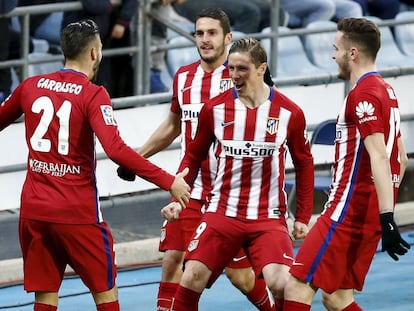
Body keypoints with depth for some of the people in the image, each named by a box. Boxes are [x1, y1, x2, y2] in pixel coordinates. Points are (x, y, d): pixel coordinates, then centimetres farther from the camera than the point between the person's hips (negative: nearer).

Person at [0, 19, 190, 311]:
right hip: (77, 211, -5)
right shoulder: (93, 95, -11)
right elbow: (116, 150, -23)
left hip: (34, 209, 5)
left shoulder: (30, 86, 4)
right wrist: (168, 181, -20)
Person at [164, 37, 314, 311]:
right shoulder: (214, 109, 0)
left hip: (269, 216, -1)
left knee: (281, 284, -19)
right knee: (191, 280, -10)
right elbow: (193, 156, 13)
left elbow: (304, 165, 8)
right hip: (222, 212, 1)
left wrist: (303, 218, 6)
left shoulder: (289, 113, -3)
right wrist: (178, 197, 1)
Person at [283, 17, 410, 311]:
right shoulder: (386, 90, 16)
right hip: (371, 213, 10)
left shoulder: (362, 94, -13)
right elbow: (400, 157, 22)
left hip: (349, 210, -10)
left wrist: (387, 219, -27)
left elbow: (379, 157, -22)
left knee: (297, 287, -9)